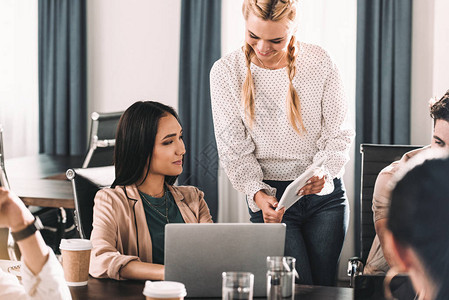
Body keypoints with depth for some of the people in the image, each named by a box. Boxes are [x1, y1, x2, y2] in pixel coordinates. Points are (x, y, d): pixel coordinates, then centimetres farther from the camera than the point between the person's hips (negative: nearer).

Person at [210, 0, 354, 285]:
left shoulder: (320, 62, -6)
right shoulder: (226, 72, -6)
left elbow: (338, 133, -2)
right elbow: (234, 149, -4)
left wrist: (324, 171, -21)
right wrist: (257, 193, -19)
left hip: (325, 193, 1)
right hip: (270, 196, -1)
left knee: (324, 287, 5)